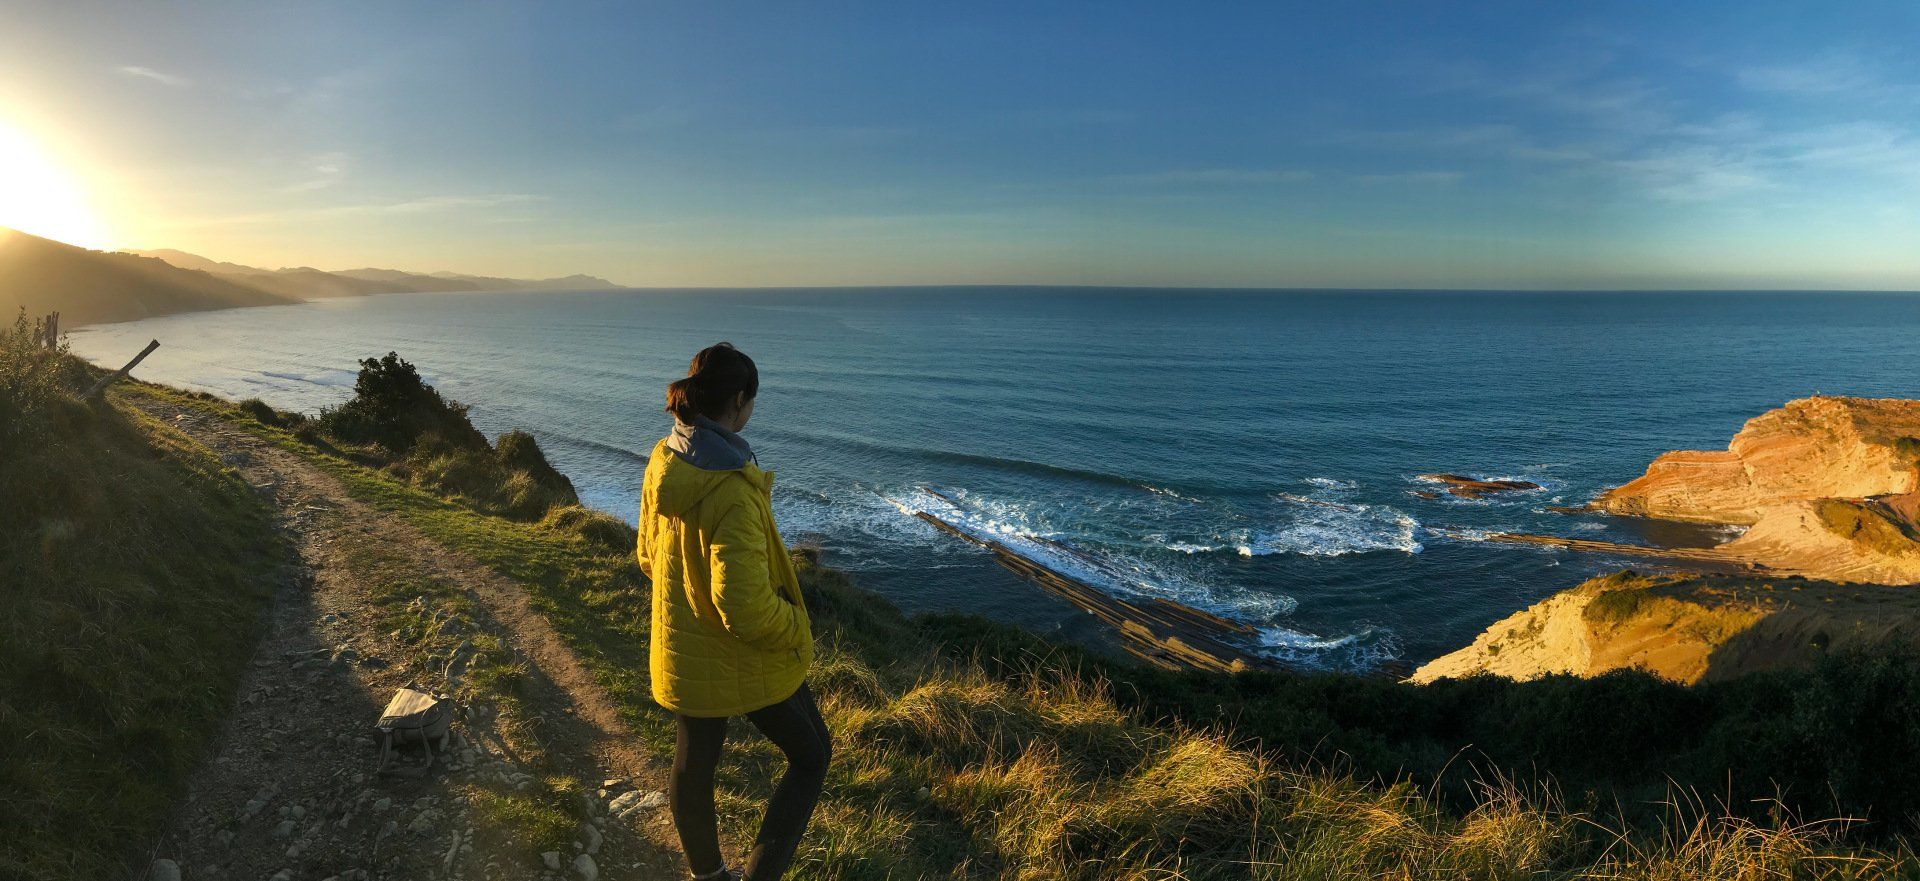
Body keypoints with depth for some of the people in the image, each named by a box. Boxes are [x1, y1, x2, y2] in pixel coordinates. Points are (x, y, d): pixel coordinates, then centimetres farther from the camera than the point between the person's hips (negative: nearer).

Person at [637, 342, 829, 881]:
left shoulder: (662, 464, -6)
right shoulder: (731, 491, -32)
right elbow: (748, 609, -32)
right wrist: (796, 634, -13)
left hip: (682, 655, 8)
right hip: (746, 661, -7)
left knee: (693, 762, 25)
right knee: (812, 755, 17)